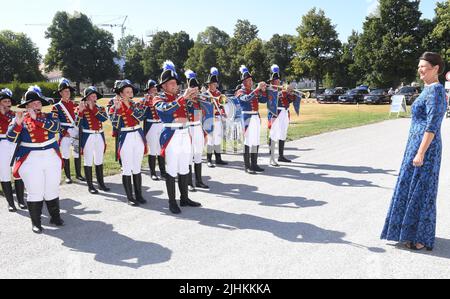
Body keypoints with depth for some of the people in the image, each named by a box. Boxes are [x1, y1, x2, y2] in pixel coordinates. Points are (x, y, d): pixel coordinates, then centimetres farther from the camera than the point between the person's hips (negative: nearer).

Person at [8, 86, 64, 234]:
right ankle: (36, 222, 13)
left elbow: (55, 127, -16)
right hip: (30, 161, -2)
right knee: (35, 192, 0)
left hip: (52, 158, 2)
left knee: (52, 190, 12)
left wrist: (36, 118, -23)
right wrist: (18, 123, -22)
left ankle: (55, 216, 28)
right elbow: (11, 138, -7)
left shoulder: (50, 116, 5)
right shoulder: (20, 119, 3)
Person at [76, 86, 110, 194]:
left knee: (99, 161, 11)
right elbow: (78, 124, -13)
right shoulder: (81, 108, -3)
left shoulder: (100, 108, 7)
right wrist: (80, 111, -23)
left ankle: (101, 183, 21)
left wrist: (93, 108, -17)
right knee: (88, 162, 2)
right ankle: (90, 185, 9)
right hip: (88, 137, -4)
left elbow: (104, 118, -14)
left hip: (99, 136, 4)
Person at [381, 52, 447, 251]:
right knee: (413, 188, 15)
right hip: (418, 144, 10)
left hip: (424, 147, -10)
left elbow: (432, 125, -21)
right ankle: (413, 232, 27)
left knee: (420, 190, -2)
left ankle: (421, 239, 10)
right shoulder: (430, 90, 14)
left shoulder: (435, 90, -15)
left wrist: (421, 153, -23)